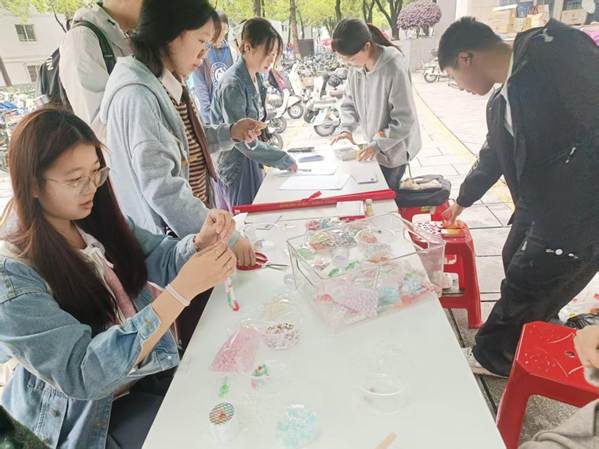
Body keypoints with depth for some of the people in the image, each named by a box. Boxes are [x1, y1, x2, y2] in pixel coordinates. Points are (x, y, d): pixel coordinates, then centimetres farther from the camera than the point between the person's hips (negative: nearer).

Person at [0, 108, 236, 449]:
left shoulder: (97, 221, -3)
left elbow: (160, 258, 4)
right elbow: (82, 373, -29)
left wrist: (199, 243, -20)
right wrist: (182, 290, -37)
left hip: (152, 373, 6)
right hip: (87, 421, -5)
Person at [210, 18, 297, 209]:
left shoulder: (257, 78, 6)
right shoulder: (233, 84, -21)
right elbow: (243, 140, -22)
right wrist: (284, 160, -18)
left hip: (251, 161, 8)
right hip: (235, 166, -8)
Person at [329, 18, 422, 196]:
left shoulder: (394, 69, -26)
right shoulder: (356, 68, -7)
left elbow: (404, 120, -23)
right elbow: (349, 102, 6)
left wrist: (378, 144, -27)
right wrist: (347, 128, -11)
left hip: (394, 148, -6)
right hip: (375, 146, 6)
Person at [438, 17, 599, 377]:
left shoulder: (554, 50, -18)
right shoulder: (502, 101, 10)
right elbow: (492, 155, 24)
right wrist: (462, 201, 37)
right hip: (539, 206, 8)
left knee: (525, 289, 6)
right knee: (516, 265, 21)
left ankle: (492, 357, 31)